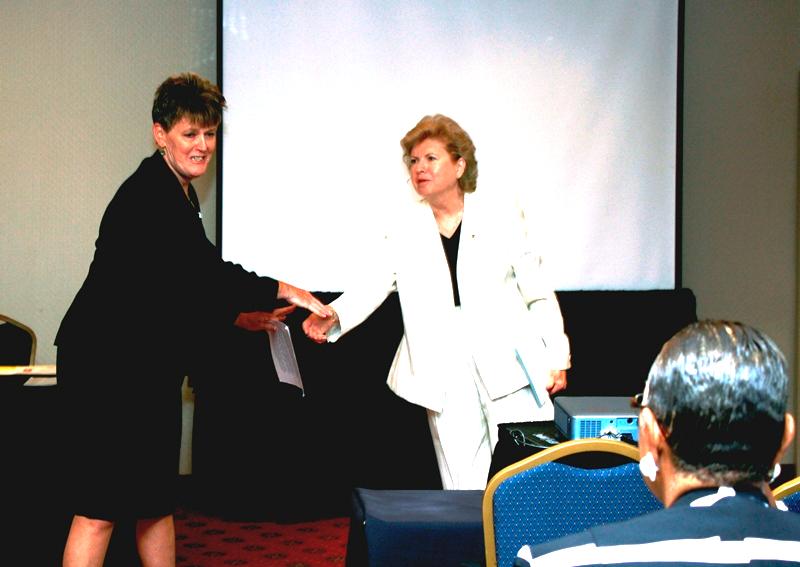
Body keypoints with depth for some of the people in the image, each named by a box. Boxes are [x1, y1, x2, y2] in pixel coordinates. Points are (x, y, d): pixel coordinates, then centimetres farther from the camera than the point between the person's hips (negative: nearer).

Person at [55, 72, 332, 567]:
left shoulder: (177, 193, 15)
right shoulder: (149, 195, -17)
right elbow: (205, 271, -23)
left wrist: (238, 315, 11)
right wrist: (280, 292, -16)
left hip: (149, 369, 11)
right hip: (108, 366, -11)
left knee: (156, 502, 15)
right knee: (100, 510, -10)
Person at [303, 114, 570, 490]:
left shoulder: (500, 214, 4)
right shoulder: (404, 224, 8)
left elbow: (537, 290, 6)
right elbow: (374, 284, -2)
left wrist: (556, 358, 4)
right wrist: (333, 316, -21)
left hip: (507, 365, -1)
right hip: (445, 373, 1)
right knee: (462, 490, 1)